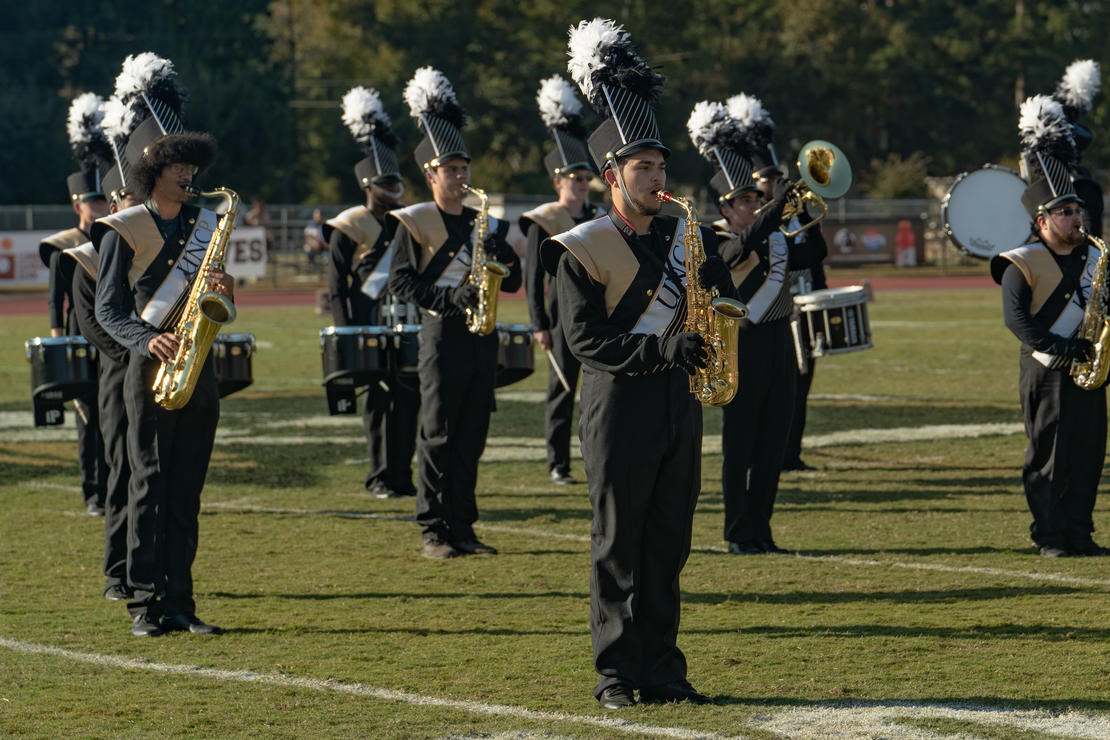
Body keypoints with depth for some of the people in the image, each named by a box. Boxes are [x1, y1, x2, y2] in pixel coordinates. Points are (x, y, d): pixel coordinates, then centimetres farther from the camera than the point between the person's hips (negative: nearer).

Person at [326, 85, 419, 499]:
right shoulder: (349, 229, 0)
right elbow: (336, 289, -2)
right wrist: (347, 337, -10)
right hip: (371, 329, -5)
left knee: (409, 398, 1)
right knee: (378, 398, -3)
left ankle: (403, 475, 8)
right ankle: (381, 477, 3)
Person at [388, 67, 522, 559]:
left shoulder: (481, 223, 15)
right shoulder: (415, 222, -1)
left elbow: (513, 281, 16)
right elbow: (400, 281, -9)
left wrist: (498, 249, -4)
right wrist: (451, 296, -19)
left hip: (481, 335, 5)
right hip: (442, 334, -5)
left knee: (471, 438, 7)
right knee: (438, 436, -5)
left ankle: (463, 528, 12)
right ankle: (433, 531, -1)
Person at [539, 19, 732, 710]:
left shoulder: (688, 235, 12)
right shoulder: (582, 248, -5)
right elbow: (588, 338, -13)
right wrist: (664, 348, -22)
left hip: (679, 400, 5)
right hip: (620, 403, -5)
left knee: (668, 544, 7)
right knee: (619, 545, -1)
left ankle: (663, 671, 12)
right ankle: (617, 674, 4)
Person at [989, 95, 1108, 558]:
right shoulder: (1024, 264, -4)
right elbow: (1016, 318, -13)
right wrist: (1060, 346, -22)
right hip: (1046, 369, -5)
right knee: (1048, 452, -3)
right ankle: (1050, 535, 3)